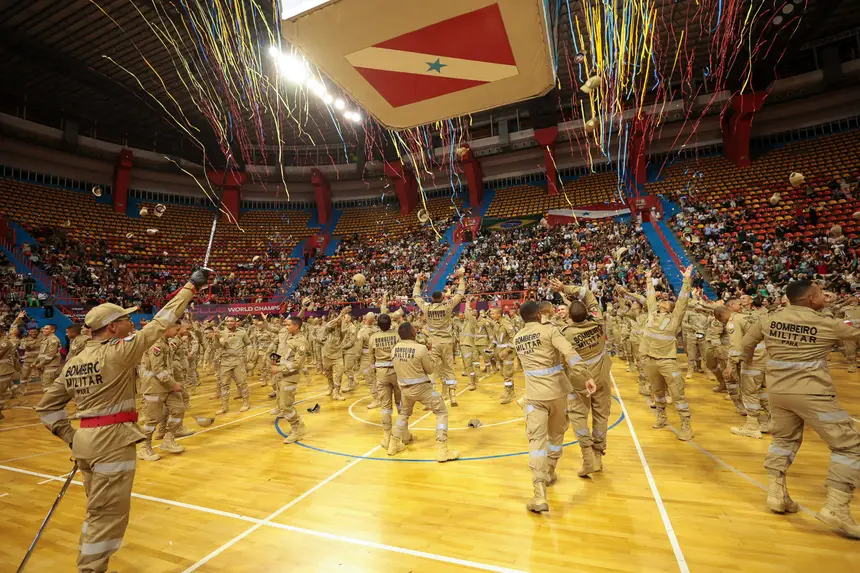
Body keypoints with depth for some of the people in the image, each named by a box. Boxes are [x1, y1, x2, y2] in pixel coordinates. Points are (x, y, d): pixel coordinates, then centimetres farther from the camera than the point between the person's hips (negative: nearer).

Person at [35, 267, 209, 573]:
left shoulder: (74, 363, 9)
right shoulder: (117, 352, -15)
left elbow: (47, 406, 14)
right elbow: (159, 325, -14)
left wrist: (70, 437, 16)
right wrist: (191, 286, -9)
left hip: (85, 441, 9)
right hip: (113, 440, -9)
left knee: (99, 511, 23)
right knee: (109, 515, 5)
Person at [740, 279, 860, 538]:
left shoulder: (769, 319, 2)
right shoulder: (827, 324, -11)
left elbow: (746, 343, 15)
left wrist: (747, 360, 37)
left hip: (777, 391, 6)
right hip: (811, 393, -5)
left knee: (783, 439, 23)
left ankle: (776, 494, 25)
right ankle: (836, 508, 3)